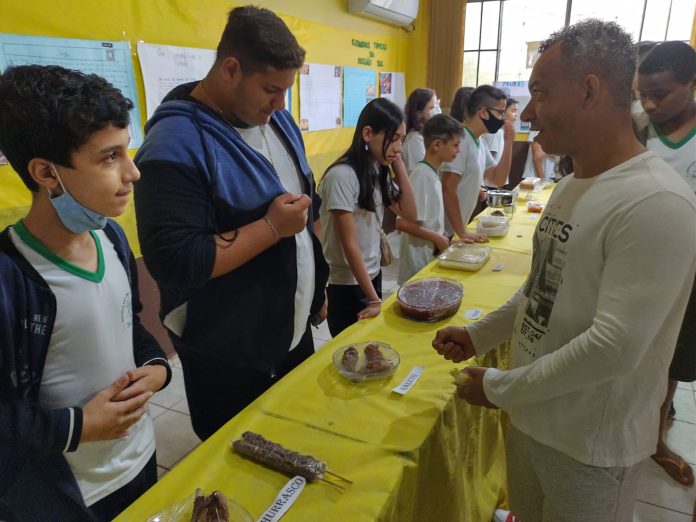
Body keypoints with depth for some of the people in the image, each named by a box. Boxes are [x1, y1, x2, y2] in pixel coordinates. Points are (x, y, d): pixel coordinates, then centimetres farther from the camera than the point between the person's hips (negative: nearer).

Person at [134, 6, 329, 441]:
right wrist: (272, 227, -27)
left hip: (295, 329, 8)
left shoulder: (278, 120, 3)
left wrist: (318, 287, 12)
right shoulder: (177, 144, -24)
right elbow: (174, 263, -29)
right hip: (228, 358, -7)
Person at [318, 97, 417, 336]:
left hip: (373, 275, 7)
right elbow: (349, 245, -22)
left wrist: (398, 165, -6)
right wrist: (374, 299, -19)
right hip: (346, 285, -7)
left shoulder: (378, 170, 3)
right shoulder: (343, 175, -21)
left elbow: (409, 214, 2)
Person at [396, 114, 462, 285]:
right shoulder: (422, 176, -20)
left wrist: (442, 240, 7)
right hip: (419, 265, -9)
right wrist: (438, 239, -17)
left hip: (431, 257, 9)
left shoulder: (432, 173, 7)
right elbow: (403, 222, -26)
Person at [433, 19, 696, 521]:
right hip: (531, 415, 7)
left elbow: (614, 346, -28)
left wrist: (500, 387, -19)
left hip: (591, 444, -7)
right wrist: (479, 335, 4)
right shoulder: (571, 185, 4)